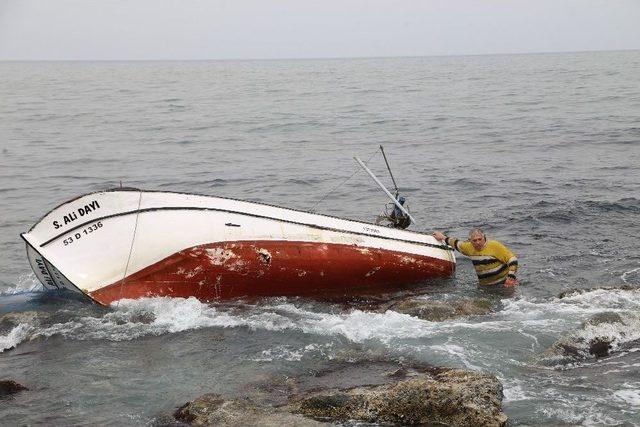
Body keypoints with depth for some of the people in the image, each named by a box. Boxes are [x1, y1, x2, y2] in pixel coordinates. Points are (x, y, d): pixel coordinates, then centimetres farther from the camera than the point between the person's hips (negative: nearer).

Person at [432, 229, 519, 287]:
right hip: (485, 286, 6)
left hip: (504, 283, -6)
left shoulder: (494, 246, -13)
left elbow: (512, 259, -12)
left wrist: (511, 277, -21)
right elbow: (457, 244, 28)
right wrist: (443, 238, 38)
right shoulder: (470, 247, 6)